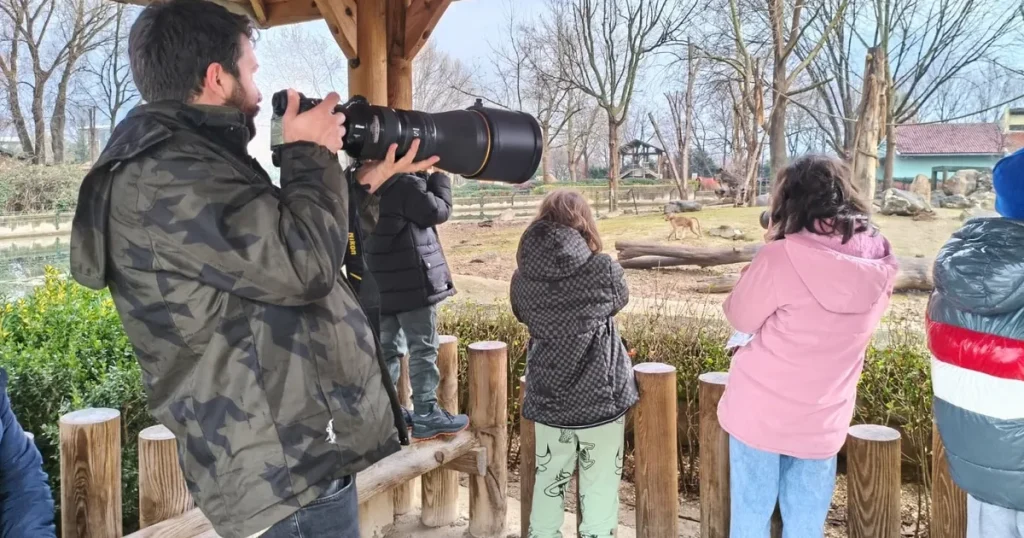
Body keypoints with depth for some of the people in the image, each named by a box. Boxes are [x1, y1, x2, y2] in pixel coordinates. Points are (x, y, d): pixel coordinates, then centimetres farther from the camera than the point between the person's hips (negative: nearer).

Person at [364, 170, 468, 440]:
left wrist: (424, 177, 10)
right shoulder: (405, 183, -17)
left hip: (380, 283, 8)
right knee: (423, 350, -1)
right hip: (412, 283, -8)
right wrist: (438, 175, 0)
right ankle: (426, 417, 3)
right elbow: (438, 211, -10)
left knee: (389, 348, 15)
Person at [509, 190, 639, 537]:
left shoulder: (522, 279, -8)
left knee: (548, 484, 20)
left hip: (547, 401, 3)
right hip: (601, 398, -2)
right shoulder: (604, 270, -14)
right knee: (599, 490, 11)